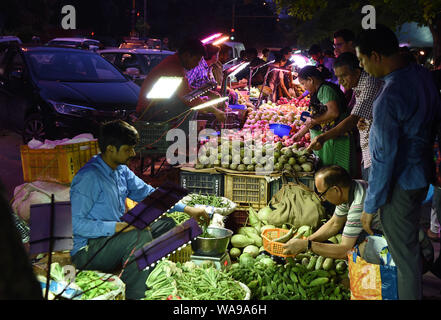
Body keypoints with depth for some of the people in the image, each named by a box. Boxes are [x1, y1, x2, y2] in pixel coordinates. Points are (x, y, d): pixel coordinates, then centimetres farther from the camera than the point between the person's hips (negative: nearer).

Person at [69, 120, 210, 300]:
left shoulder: (122, 171, 8)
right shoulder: (89, 177, -20)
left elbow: (147, 193, 15)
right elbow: (74, 223, -25)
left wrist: (187, 209, 7)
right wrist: (117, 227, -30)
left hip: (116, 237, 9)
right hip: (87, 250, -9)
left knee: (166, 224, 6)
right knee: (140, 236, -32)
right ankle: (134, 295, -22)